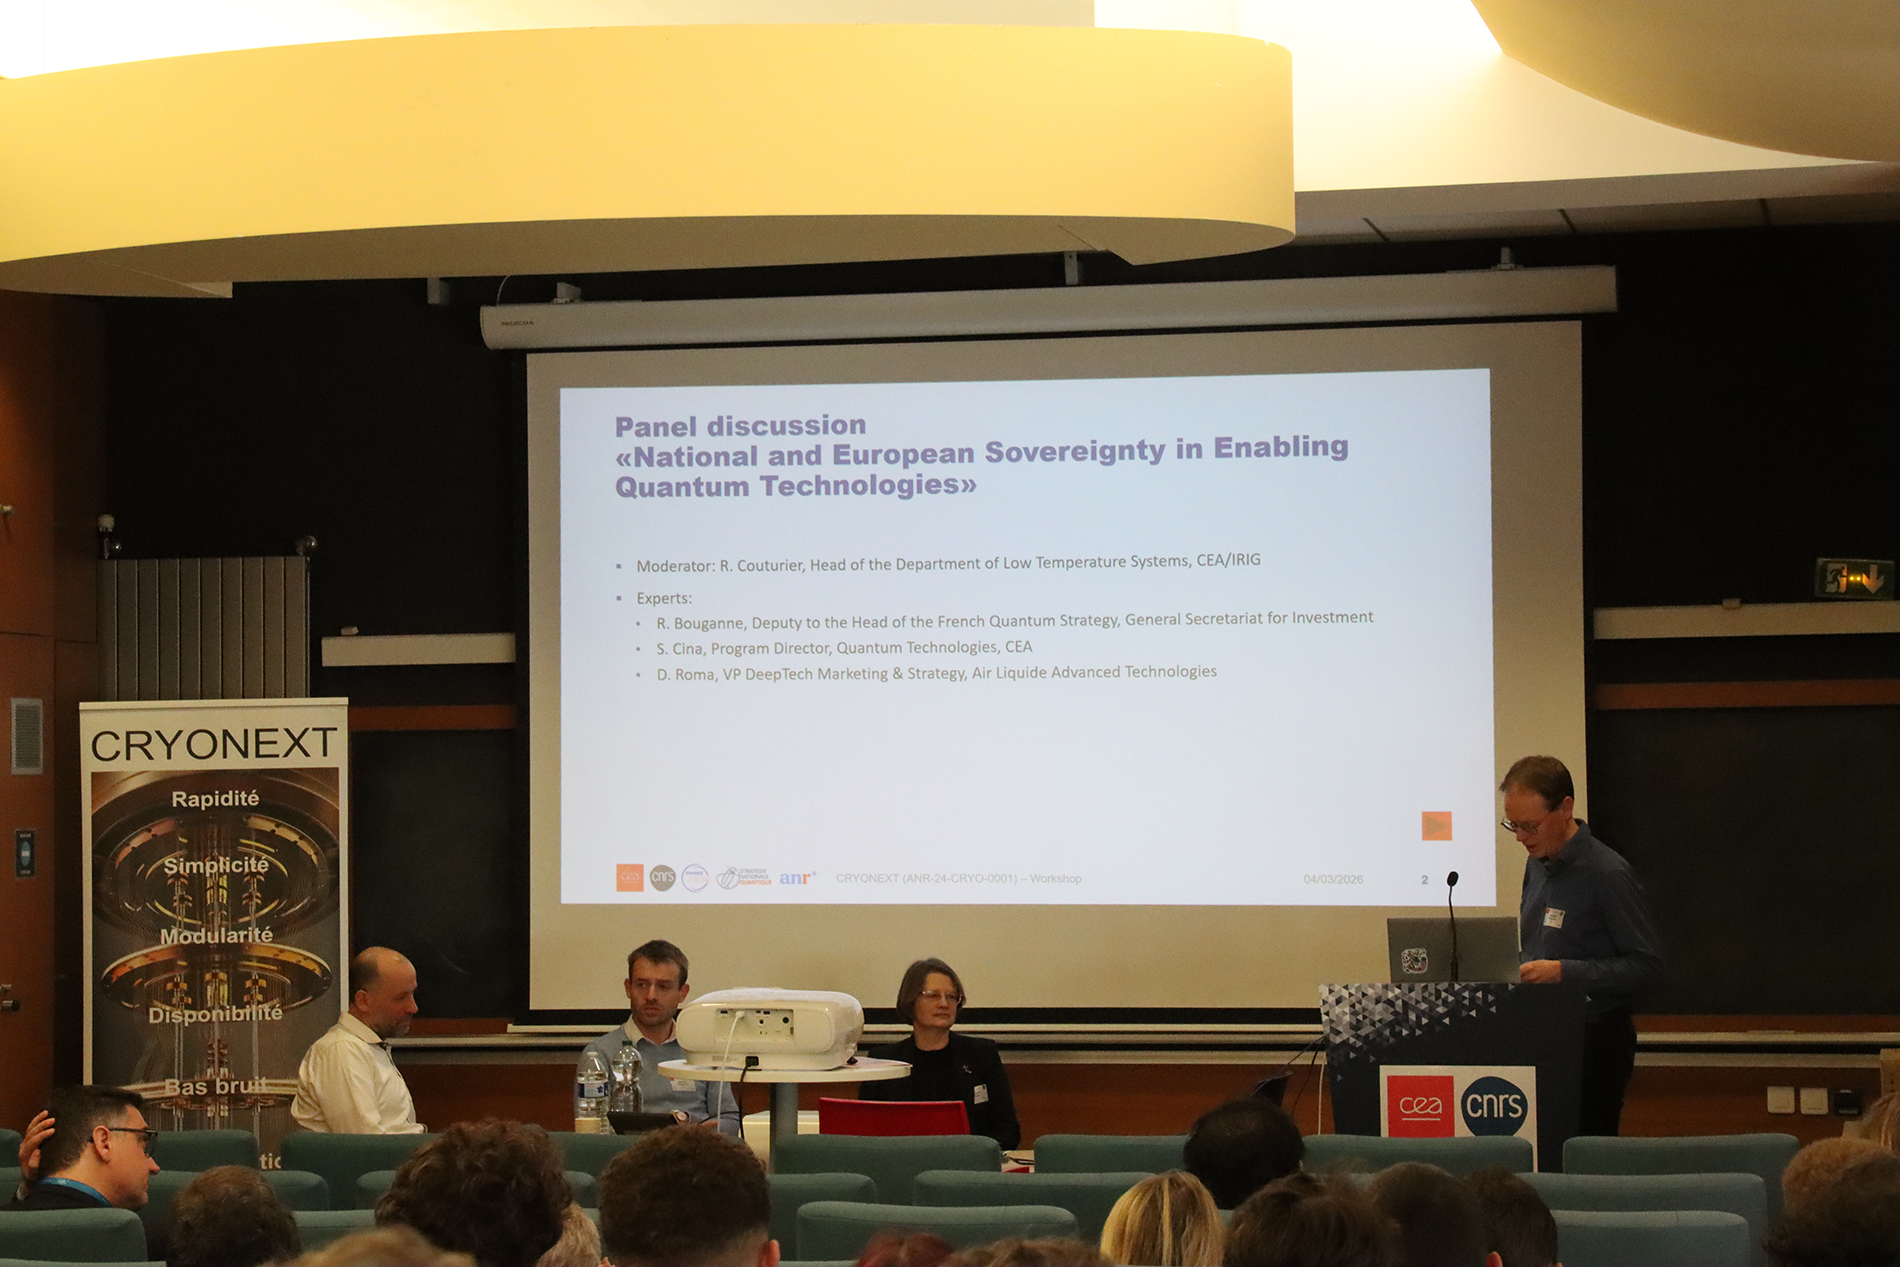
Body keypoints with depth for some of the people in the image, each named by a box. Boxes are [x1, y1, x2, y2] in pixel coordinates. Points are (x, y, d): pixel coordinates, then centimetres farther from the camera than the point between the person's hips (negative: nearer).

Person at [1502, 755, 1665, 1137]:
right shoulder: (1537, 864, 11)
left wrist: (1564, 972, -21)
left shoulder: (1607, 874, -14)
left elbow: (1647, 965, -16)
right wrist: (1519, 971, 5)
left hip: (1594, 1040, -7)